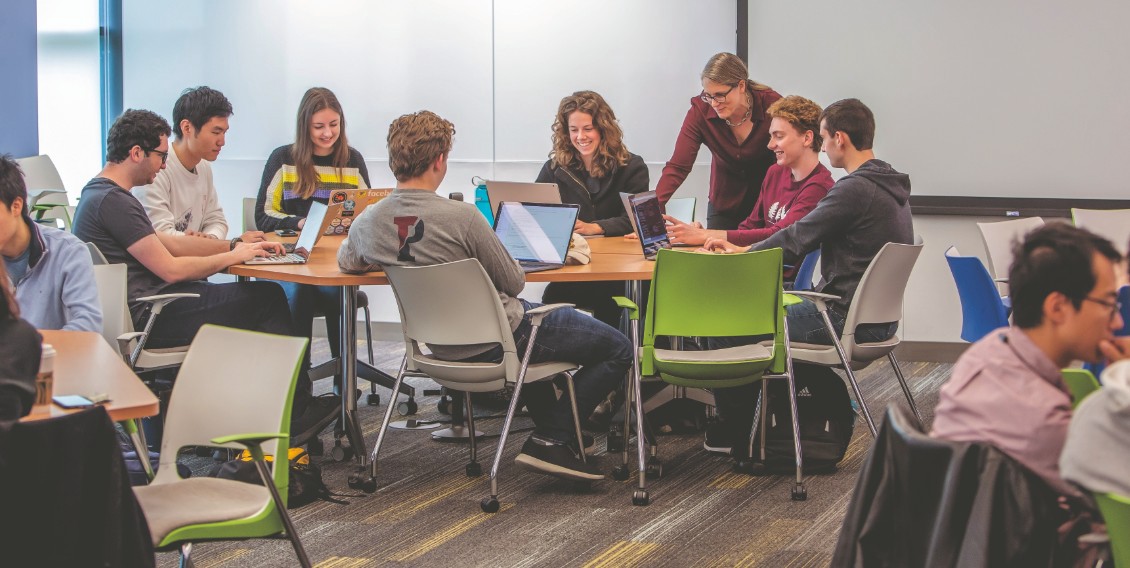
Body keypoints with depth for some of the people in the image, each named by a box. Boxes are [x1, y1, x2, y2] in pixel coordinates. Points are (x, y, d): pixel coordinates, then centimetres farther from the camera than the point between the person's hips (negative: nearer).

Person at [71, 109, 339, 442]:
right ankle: (295, 417, 7)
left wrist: (235, 246, 16)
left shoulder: (100, 193, 16)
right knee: (268, 299, -6)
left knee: (261, 298, 15)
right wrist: (234, 256, -5)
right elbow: (170, 269, -19)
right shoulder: (113, 201, -18)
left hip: (137, 311, 11)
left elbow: (168, 242, 20)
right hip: (146, 318, -11)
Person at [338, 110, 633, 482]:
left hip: (443, 346, 8)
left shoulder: (367, 222, -9)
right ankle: (553, 441, 3)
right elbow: (514, 283, -16)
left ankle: (548, 424, 33)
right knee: (618, 349, 5)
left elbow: (346, 263, 16)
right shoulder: (460, 217, -27)